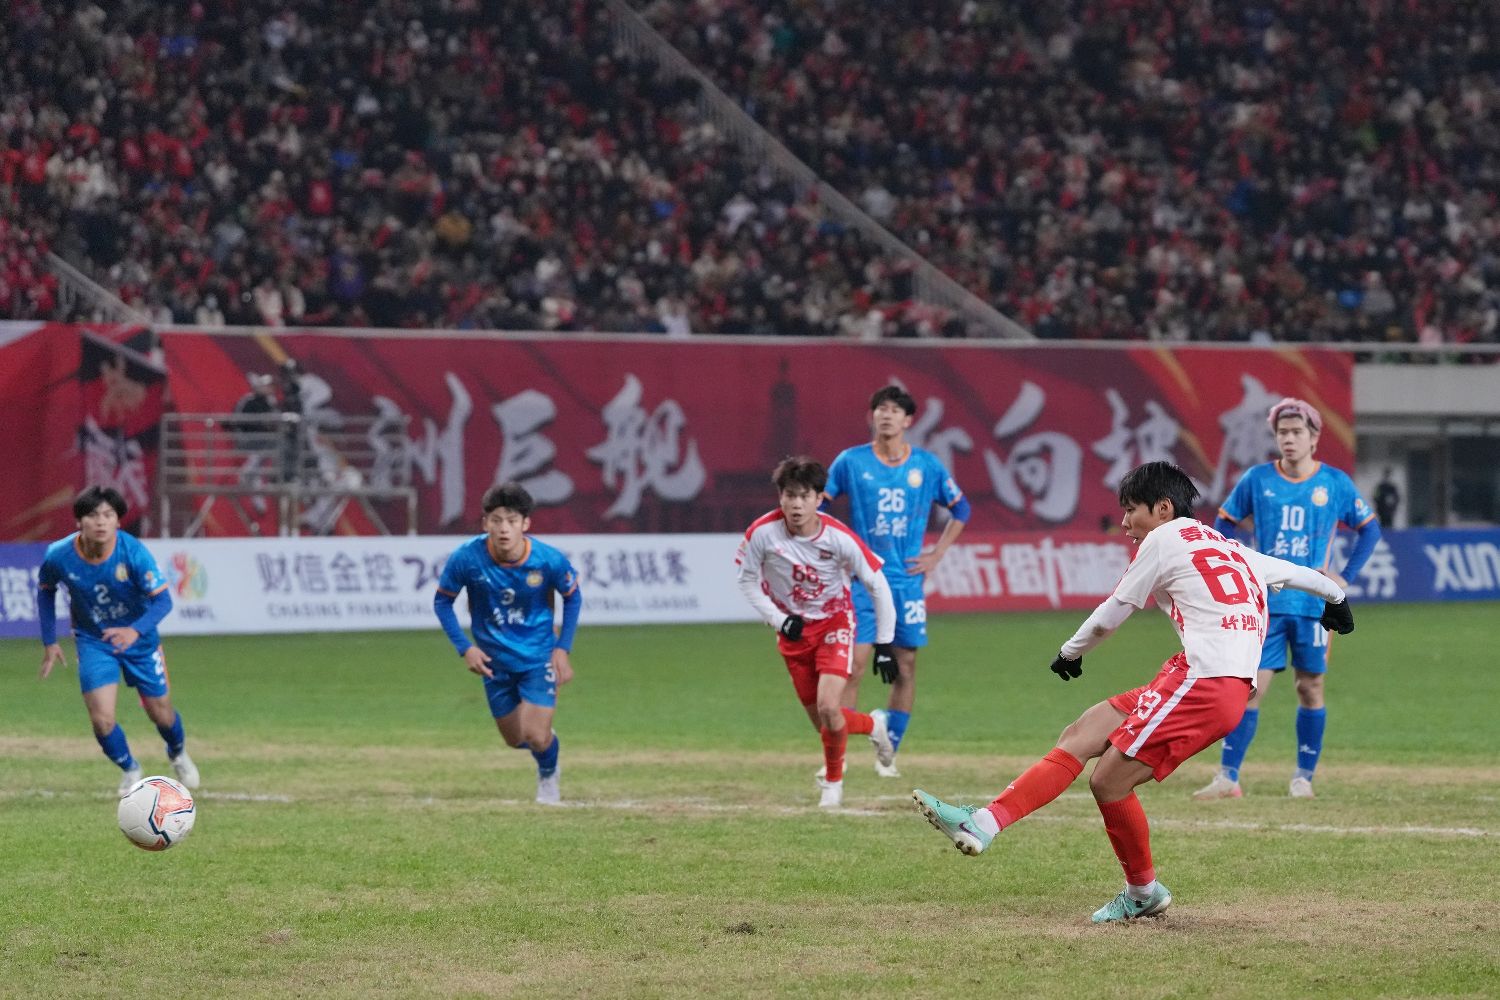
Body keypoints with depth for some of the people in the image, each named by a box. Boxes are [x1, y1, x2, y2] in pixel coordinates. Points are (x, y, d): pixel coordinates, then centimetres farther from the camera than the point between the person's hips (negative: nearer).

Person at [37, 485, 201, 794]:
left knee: (161, 713, 10)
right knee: (102, 719, -13)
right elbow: (45, 591, 1)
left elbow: (162, 600, -26)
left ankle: (178, 754, 46)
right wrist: (49, 642, 2)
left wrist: (135, 630, -44)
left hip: (139, 638, 0)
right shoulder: (59, 555, -21)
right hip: (93, 641, 0)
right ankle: (130, 769, 19)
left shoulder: (133, 552, -27)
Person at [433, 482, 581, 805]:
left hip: (538, 655, -2)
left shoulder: (549, 560, -23)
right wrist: (464, 648, -14)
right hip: (494, 659, 2)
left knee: (536, 737, -11)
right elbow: (442, 601, -5)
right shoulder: (466, 558, -23)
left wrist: (563, 648, -7)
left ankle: (549, 775, 26)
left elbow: (572, 597, -2)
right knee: (515, 739, 13)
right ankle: (547, 764, 50)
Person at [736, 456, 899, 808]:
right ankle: (871, 725, 41)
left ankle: (833, 780, 7)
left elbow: (877, 585, -11)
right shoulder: (763, 533, -20)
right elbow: (747, 582, -3)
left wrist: (884, 643, -9)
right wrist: (779, 620, -16)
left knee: (829, 707, -21)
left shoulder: (839, 538, -23)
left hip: (834, 623, -2)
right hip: (793, 630, 2)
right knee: (822, 721, 6)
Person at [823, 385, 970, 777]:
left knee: (906, 667, 2)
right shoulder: (851, 462, -1)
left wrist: (936, 555, 7)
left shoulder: (927, 466, 3)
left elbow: (960, 509, 15)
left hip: (907, 581, 2)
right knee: (853, 664, -11)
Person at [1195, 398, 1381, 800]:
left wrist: (1346, 576, 2)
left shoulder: (1335, 483, 1)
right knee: (1250, 687, -6)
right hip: (1266, 603, 0)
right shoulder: (1257, 479, 2)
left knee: (1311, 687, 4)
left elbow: (1370, 528, 11)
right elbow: (1224, 524, 13)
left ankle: (1304, 776, 16)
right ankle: (1227, 777, -5)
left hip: (1314, 602, 0)